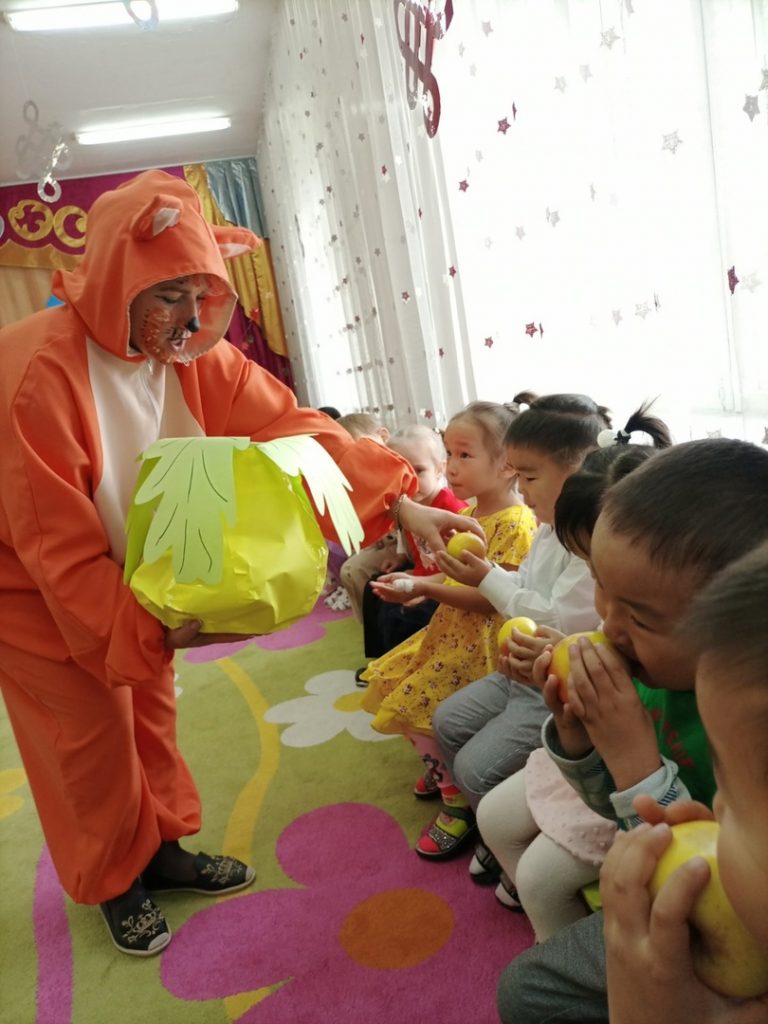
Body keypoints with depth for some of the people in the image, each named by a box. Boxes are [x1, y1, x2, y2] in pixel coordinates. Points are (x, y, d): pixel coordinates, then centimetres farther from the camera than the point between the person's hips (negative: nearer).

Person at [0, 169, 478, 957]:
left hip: (130, 573, 6)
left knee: (149, 709, 16)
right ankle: (114, 883, 33)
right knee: (91, 732, 7)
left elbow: (292, 428, -19)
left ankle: (161, 849, 39)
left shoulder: (193, 354, -14)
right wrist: (152, 624, -35)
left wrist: (401, 504, -26)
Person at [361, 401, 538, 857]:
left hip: (482, 643, -10)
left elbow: (491, 598, -27)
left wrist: (424, 589, -26)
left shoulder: (516, 525, -21)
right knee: (389, 684, 14)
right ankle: (447, 772, 29)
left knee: (416, 707, -14)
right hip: (451, 631, 10)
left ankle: (458, 804, 6)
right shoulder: (469, 514, 8)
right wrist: (416, 583, -1)